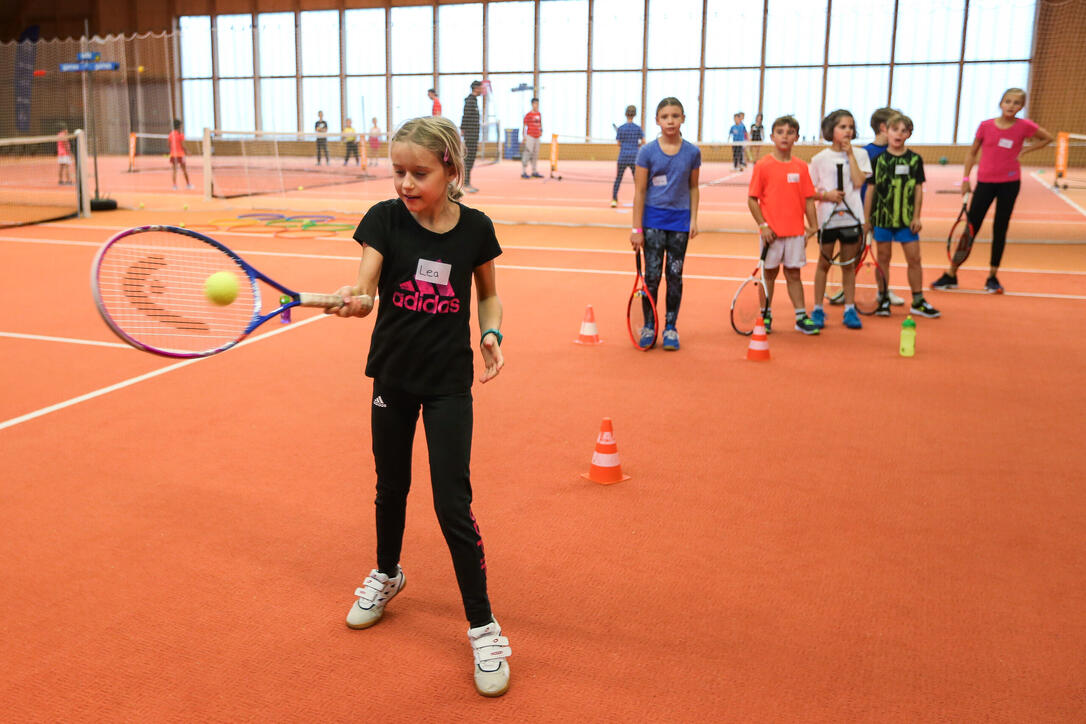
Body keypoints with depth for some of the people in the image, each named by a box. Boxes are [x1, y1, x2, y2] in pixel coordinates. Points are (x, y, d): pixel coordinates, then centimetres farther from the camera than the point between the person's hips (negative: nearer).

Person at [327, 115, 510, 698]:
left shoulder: (475, 229, -9)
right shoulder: (385, 220, -9)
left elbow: (488, 292, 8)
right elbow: (365, 291, -19)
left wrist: (491, 334, -10)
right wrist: (350, 299, -41)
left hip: (449, 382, -2)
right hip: (393, 375, 2)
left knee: (452, 506, -5)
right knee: (391, 487, 20)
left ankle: (483, 627, 10)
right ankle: (387, 575, 48)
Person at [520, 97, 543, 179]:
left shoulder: (539, 114, 12)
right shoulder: (528, 115, -8)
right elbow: (524, 126, -7)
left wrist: (541, 130, 9)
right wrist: (524, 137, -13)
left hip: (537, 137, 7)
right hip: (530, 137, -7)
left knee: (535, 155, 12)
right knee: (527, 153, -11)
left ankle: (534, 172, 20)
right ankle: (523, 172, -9)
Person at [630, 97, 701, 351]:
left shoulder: (692, 152, 0)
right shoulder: (647, 152, -5)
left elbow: (693, 188, 9)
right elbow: (640, 191, -4)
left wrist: (694, 219, 2)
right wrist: (637, 228, -6)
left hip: (680, 220, 1)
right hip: (653, 219, -1)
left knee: (675, 275, 6)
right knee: (652, 275, 0)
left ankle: (670, 328, 16)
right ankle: (648, 327, 13)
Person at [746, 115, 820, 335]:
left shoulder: (801, 167, 5)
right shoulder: (763, 166, -4)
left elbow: (808, 199, 8)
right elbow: (752, 199, -3)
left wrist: (813, 226, 2)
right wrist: (763, 225, -10)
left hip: (795, 232, 2)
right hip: (771, 232, -2)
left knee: (794, 274, 8)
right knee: (769, 273, 6)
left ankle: (801, 317, 13)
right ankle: (766, 316, 17)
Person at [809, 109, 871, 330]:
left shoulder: (859, 154, 4)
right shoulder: (820, 158, 1)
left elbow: (859, 182, -10)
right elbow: (811, 190, 4)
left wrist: (850, 154, -9)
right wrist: (826, 194, -16)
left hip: (851, 217, 1)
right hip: (827, 217, -1)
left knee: (849, 263, 8)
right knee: (824, 263, 6)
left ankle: (850, 309, 16)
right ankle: (818, 309, 15)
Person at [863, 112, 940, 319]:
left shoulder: (915, 159, 1)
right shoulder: (878, 159, -1)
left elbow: (918, 189, 4)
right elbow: (870, 190, 3)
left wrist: (916, 217, -1)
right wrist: (866, 219, 2)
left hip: (906, 218, 1)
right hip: (882, 217, -1)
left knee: (914, 258, 3)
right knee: (883, 258, 7)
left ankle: (918, 302, 13)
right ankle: (883, 299, 18)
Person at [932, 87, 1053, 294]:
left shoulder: (1024, 126, -4)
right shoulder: (986, 126, -3)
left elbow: (1047, 138, 12)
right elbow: (972, 152, 8)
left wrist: (1024, 150, 1)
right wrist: (966, 178, 4)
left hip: (1009, 183, 0)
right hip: (985, 182, 0)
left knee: (1000, 230, 6)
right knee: (971, 228, 2)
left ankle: (992, 277, 16)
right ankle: (951, 274, 8)